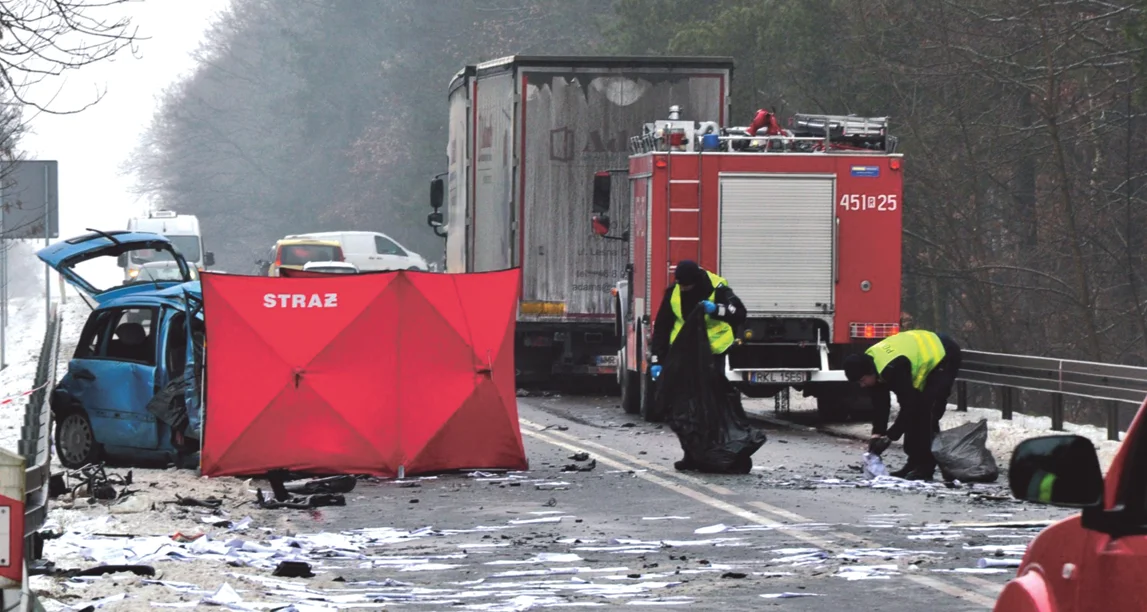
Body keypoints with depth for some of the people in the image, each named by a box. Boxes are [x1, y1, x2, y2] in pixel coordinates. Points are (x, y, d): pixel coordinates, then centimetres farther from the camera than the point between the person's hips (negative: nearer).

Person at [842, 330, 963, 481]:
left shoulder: (894, 368, -38)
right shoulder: (870, 361, -10)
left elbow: (908, 405, -31)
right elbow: (880, 404, -3)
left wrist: (889, 437, -28)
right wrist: (877, 434, -10)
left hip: (943, 356, -9)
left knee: (927, 415, -17)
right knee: (914, 414, 5)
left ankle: (926, 468, -14)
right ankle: (915, 463, 11)